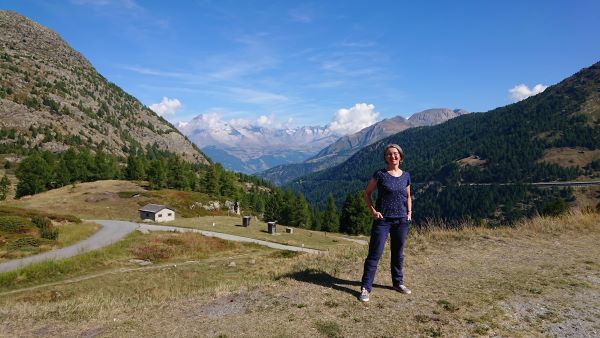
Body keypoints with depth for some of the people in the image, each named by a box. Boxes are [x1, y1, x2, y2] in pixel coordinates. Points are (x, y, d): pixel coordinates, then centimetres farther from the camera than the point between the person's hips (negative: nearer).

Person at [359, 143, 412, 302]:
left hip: (401, 220, 4)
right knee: (375, 254, -4)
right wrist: (373, 211, -8)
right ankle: (365, 288, 2)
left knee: (398, 253, 15)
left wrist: (409, 212, 7)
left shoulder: (406, 176, 6)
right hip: (383, 220, -4)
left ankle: (398, 283, 33)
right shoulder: (380, 174, -5)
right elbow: (367, 193, 2)